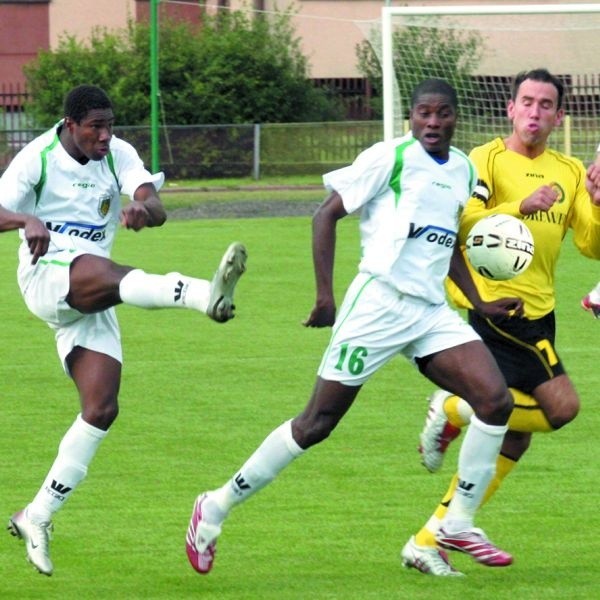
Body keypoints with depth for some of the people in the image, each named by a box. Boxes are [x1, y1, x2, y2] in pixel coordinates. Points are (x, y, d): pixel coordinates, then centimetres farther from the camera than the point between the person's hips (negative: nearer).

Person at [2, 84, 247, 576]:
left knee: (102, 409, -5)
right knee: (109, 274, -37)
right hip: (47, 273, -6)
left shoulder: (118, 155, 6)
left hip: (90, 302, 6)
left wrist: (144, 209, -34)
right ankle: (206, 295, -68)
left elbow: (157, 209, -9)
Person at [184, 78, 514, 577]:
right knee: (317, 424, -4)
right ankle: (216, 509, 10)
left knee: (496, 401, -12)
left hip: (433, 311, 6)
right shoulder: (390, 158, -7)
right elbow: (327, 214, -6)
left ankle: (459, 525, 1)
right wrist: (325, 295, -12)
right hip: (379, 304, -6)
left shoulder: (464, 171, 13)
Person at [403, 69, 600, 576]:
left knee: (512, 435, 5)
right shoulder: (487, 160, -4)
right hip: (498, 304, -7)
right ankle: (455, 410, 0)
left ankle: (429, 541, 11)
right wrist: (520, 207, -29)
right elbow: (461, 224, -18)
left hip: (538, 315, 7)